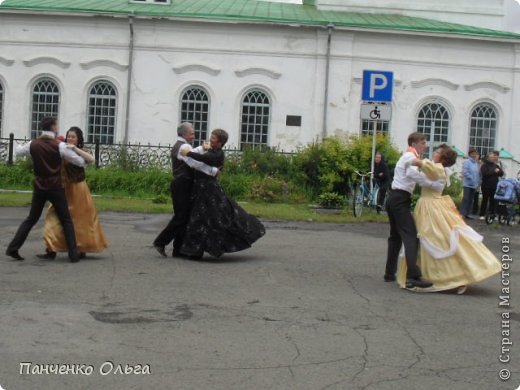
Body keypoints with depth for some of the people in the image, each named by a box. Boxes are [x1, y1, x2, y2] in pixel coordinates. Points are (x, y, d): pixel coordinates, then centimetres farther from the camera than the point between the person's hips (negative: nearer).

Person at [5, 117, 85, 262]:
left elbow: (18, 151, 21)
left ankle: (13, 248, 9)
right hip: (56, 188, -4)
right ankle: (73, 254, 0)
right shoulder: (60, 145, -11)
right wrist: (84, 161, 17)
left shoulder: (33, 144, 1)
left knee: (31, 219, 15)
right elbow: (80, 162, -6)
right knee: (66, 221, 5)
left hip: (39, 188, 4)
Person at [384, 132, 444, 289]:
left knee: (396, 236, 16)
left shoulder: (408, 157, 24)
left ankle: (390, 273, 21)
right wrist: (438, 185, -25)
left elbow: (414, 175, 15)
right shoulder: (410, 157, -9)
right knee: (411, 236, -17)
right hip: (400, 199, -11)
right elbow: (416, 175, -27)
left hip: (394, 199, 11)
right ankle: (413, 277, -27)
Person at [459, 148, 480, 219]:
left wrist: (478, 182, 6)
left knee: (470, 200, 9)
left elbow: (478, 173, 16)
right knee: (466, 199, -12)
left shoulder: (476, 163, 12)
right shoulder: (467, 162, -8)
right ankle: (462, 213, -11)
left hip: (474, 185, 7)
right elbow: (465, 172, -16)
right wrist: (472, 178, -17)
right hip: (468, 184, -7)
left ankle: (466, 214, 14)